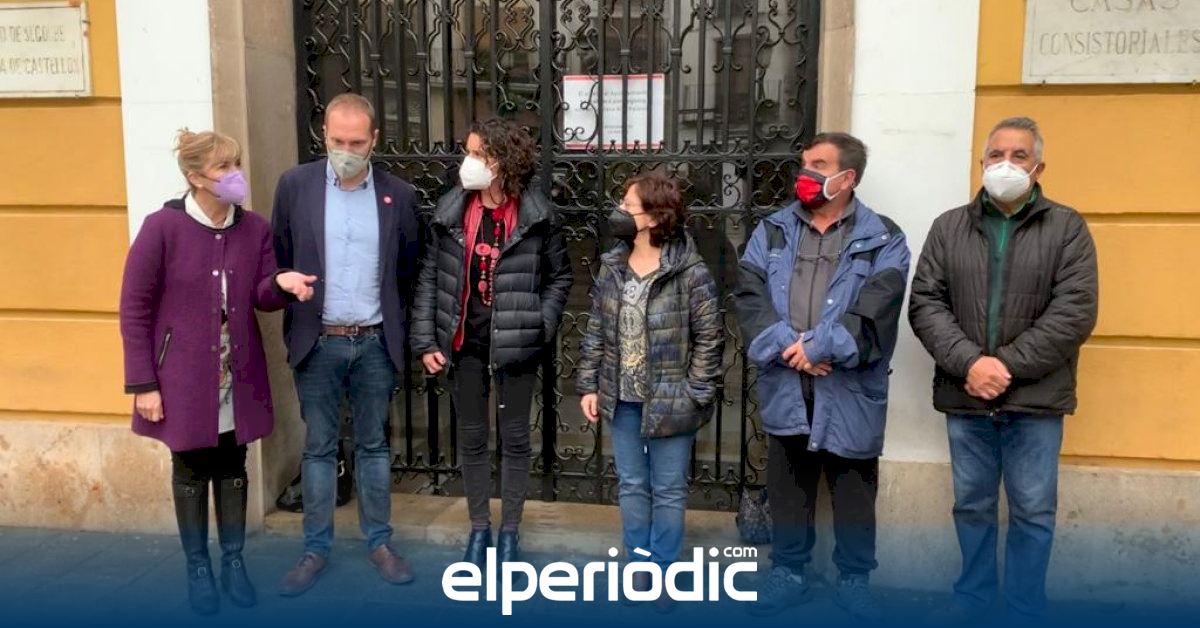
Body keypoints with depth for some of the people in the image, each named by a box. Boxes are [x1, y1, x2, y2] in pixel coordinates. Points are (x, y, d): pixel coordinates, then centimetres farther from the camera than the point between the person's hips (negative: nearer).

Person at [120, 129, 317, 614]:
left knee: (233, 469, 13)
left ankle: (233, 562, 29)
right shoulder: (163, 227, -13)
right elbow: (134, 309, -9)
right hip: (184, 378, -3)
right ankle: (197, 569, 28)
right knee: (191, 471, 11)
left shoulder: (255, 228, -2)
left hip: (237, 377, 3)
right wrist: (143, 383, -10)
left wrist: (280, 283, -19)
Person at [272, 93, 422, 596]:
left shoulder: (398, 194, 0)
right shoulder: (295, 185, -2)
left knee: (373, 444, 12)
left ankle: (379, 542, 25)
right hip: (318, 343, 0)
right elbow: (278, 259, 4)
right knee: (319, 447, 10)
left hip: (376, 343, 1)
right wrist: (292, 327, 2)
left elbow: (408, 271, 7)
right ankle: (316, 548, 23)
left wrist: (398, 332, 5)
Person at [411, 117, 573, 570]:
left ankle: (510, 531, 27)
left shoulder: (536, 213, -8)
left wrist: (541, 325, -10)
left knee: (514, 438, 10)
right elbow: (430, 277, 1)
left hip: (515, 343, -2)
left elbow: (559, 276, 3)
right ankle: (479, 528, 31)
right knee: (472, 438, 13)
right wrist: (426, 341, -4)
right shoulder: (450, 210, -2)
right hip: (465, 342, 2)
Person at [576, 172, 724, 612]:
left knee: (668, 491, 10)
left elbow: (710, 337, -11)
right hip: (622, 399, 5)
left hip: (669, 402, -5)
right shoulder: (611, 267, 2)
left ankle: (664, 575, 26)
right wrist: (588, 385, 3)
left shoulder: (690, 272, -14)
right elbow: (595, 331, 7)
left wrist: (694, 395, -13)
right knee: (631, 486, 17)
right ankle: (638, 567, 34)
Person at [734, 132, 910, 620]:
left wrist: (819, 346, -21)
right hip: (785, 388, 3)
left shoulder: (882, 239, -1)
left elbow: (874, 312, -13)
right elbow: (750, 297, -4)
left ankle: (854, 580, 29)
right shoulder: (771, 231, 8)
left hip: (849, 390, -2)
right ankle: (788, 573, 31)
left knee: (854, 493, 11)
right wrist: (786, 346, -17)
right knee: (787, 488, 15)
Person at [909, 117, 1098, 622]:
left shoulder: (1067, 228, 1)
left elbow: (1075, 312, -9)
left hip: (1035, 400, -2)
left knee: (1033, 512, 8)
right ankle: (973, 598, 30)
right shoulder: (949, 228, 7)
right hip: (965, 397, 2)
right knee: (972, 506, 14)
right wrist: (968, 362, -15)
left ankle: (1025, 609, 24)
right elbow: (924, 304, -1)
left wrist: (1007, 366, -15)